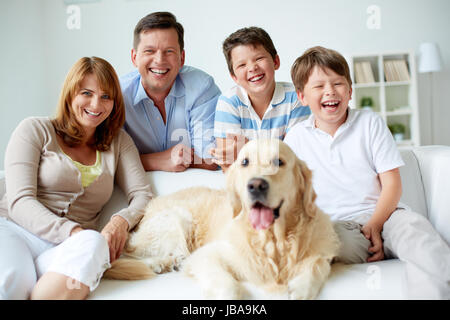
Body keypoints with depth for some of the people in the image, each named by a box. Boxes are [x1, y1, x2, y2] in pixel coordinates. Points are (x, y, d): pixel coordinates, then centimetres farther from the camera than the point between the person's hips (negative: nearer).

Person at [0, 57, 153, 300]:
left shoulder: (119, 142, 19)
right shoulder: (35, 130, 8)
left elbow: (143, 195, 10)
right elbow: (20, 202, -3)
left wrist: (121, 221, -15)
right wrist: (73, 231, -19)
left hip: (67, 252, 3)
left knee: (94, 242, -36)